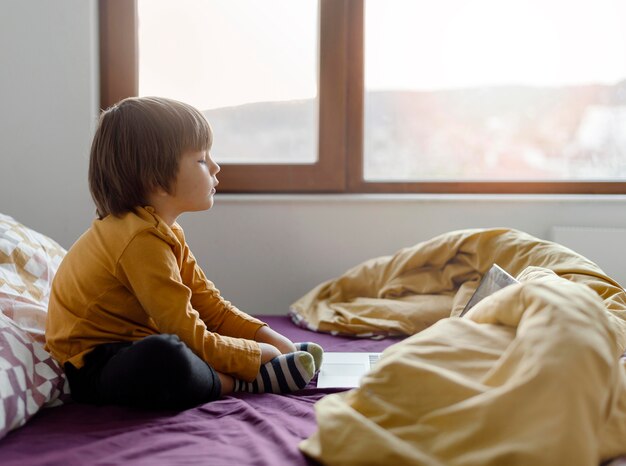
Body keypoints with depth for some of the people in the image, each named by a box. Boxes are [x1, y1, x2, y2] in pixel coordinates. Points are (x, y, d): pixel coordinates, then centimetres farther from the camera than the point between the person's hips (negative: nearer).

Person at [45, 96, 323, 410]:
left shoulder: (165, 231, 8)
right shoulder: (142, 240, -25)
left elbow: (208, 303, 9)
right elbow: (187, 336, -25)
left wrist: (272, 339, 0)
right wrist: (257, 355, -16)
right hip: (92, 368, -11)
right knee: (166, 359, -40)